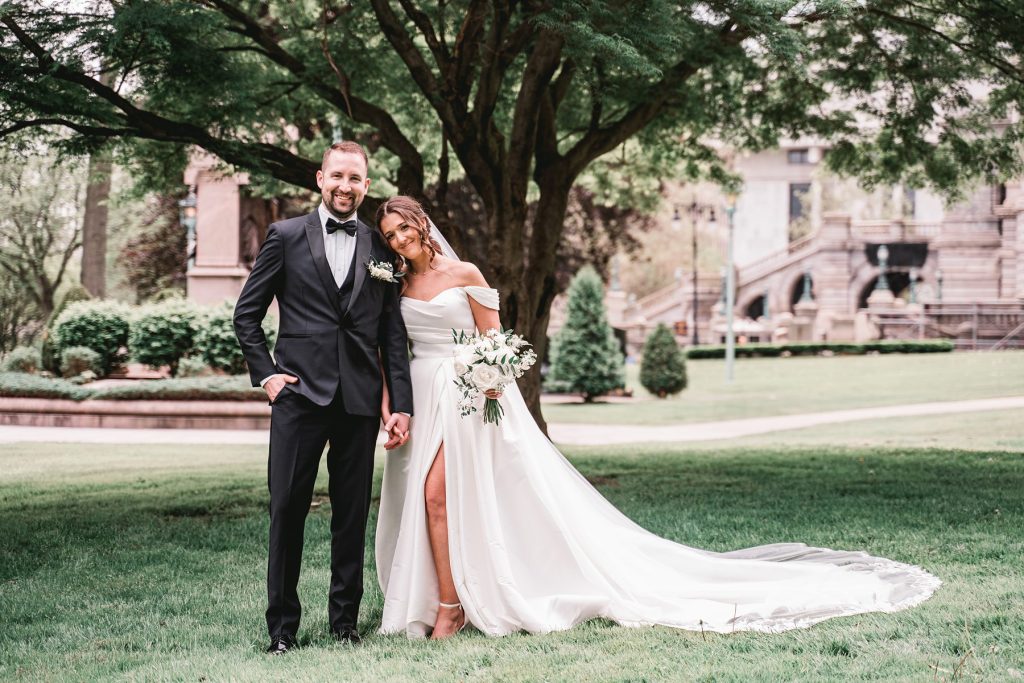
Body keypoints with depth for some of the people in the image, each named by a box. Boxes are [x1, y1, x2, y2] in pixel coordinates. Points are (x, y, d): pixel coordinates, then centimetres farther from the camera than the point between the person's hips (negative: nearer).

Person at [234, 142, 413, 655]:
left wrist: (401, 403, 4)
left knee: (353, 515, 7)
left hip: (361, 399, 2)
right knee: (287, 511, -1)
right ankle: (282, 627, 6)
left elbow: (393, 333, 9)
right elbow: (246, 313, 8)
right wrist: (265, 373, -2)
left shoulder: (380, 248, 10)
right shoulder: (286, 236, 5)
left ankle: (345, 620, 19)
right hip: (300, 393, -2)